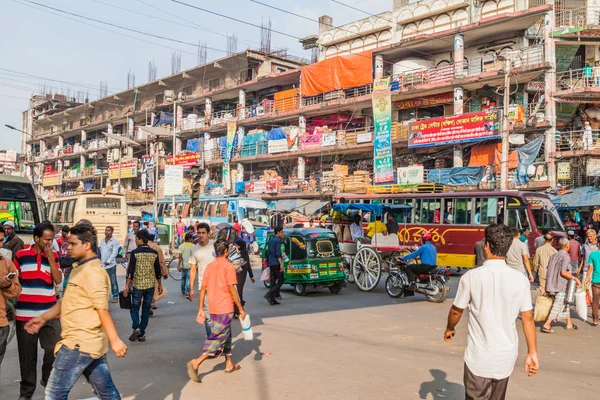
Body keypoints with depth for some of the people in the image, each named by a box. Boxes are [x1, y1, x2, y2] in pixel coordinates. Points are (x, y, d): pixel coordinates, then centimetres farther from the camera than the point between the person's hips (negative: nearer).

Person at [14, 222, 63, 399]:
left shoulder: (53, 256, 5)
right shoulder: (21, 255, 0)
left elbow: (58, 280, -5)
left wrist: (50, 258, -11)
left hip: (49, 313, 1)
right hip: (25, 313, -1)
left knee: (55, 349, 0)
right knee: (27, 355, 8)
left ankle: (48, 379, 25)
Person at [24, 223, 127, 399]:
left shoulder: (93, 271, -17)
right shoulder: (80, 268, 15)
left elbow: (102, 309, -22)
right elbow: (67, 301, 22)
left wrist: (115, 340, -23)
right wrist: (43, 318, 14)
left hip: (80, 343, -10)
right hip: (90, 342, 10)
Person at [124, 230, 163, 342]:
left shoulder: (135, 253, -9)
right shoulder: (154, 253, 2)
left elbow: (131, 270, -11)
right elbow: (158, 270, 7)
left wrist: (127, 285, -6)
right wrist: (160, 284, 17)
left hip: (137, 285, -3)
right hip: (150, 285, 3)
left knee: (135, 307, 11)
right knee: (146, 309, 11)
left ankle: (136, 327, -11)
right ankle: (142, 334, 12)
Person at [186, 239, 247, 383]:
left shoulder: (209, 266, 8)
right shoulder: (228, 266, -10)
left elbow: (203, 289, 8)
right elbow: (232, 289, -14)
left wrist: (201, 310, 11)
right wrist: (241, 309, -8)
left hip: (213, 309, 7)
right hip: (225, 308, -7)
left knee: (226, 334, 20)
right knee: (217, 338, -5)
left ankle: (229, 364, 29)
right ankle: (196, 363, -17)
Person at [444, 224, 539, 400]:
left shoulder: (471, 276, -13)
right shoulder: (520, 279, -6)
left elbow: (456, 311, -1)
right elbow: (528, 318, -3)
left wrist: (449, 329, 19)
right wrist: (532, 353, 6)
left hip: (479, 356, -4)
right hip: (506, 355, 4)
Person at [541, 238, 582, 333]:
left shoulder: (554, 256, 10)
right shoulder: (565, 257, -13)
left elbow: (549, 270, 11)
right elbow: (563, 272, -22)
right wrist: (575, 278, -13)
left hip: (553, 284, 8)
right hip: (561, 286, -8)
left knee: (565, 303, 22)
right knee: (557, 306, -6)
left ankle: (569, 323, 33)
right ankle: (546, 325, -10)